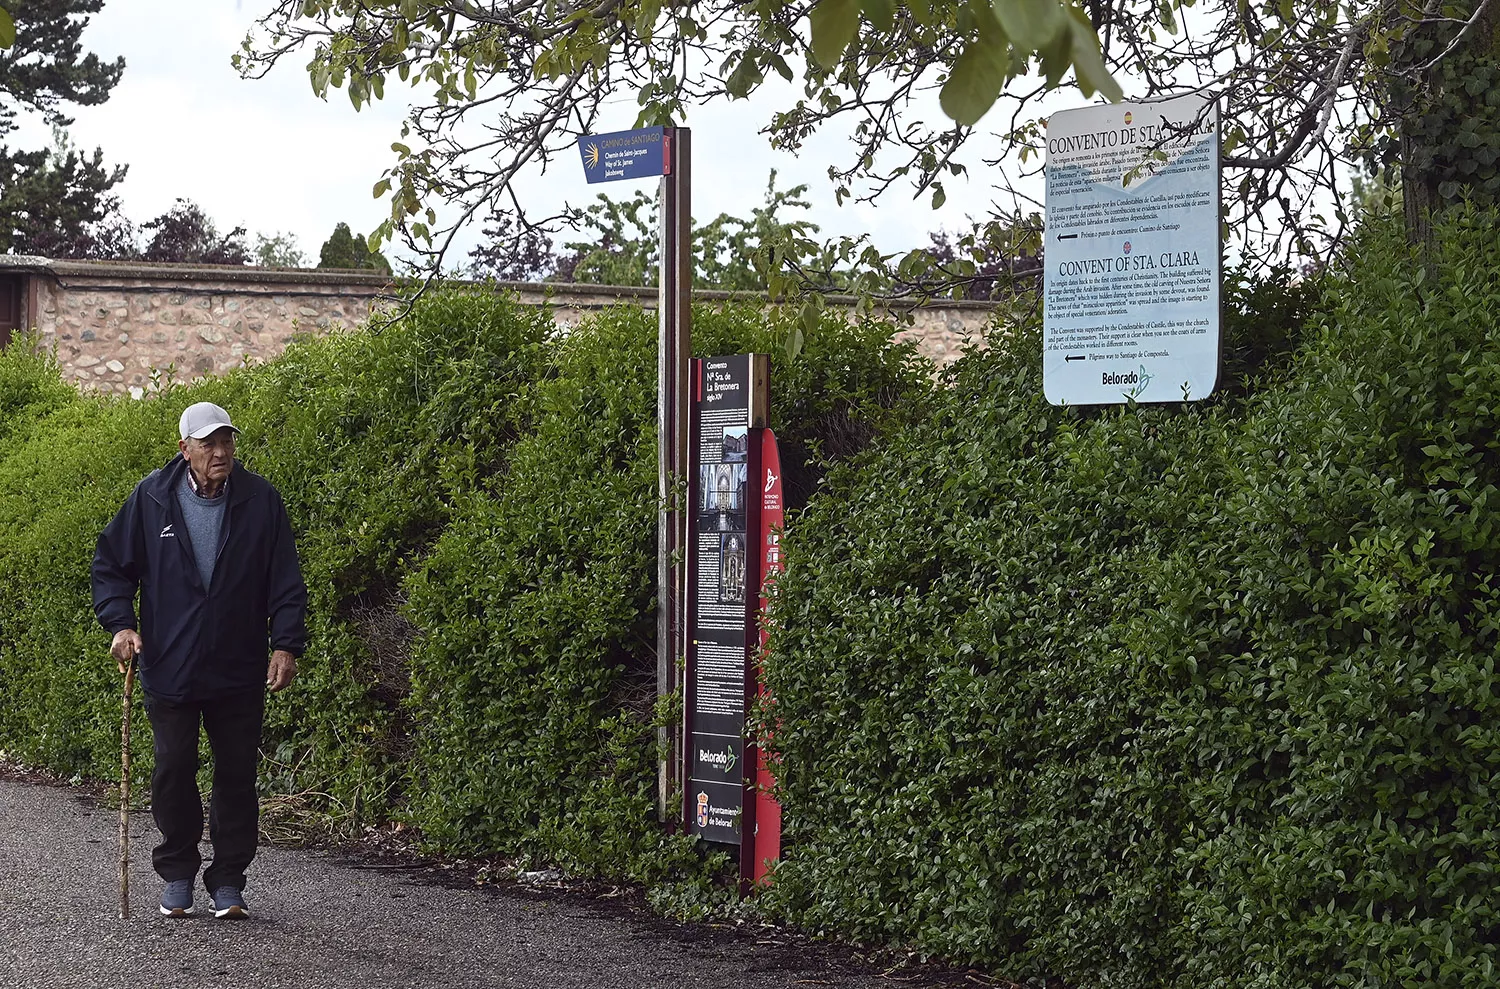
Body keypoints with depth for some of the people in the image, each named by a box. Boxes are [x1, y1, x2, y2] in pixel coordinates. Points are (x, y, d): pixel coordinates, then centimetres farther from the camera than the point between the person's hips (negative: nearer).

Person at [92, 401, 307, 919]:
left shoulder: (260, 499, -3)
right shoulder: (151, 498, -2)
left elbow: (286, 581, 0)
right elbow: (110, 564, 8)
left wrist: (286, 644, -9)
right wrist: (120, 624, -5)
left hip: (240, 671, 0)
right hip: (169, 668, 0)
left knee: (237, 776, 4)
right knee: (173, 773, 5)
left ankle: (228, 882, 16)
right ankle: (177, 876, 21)